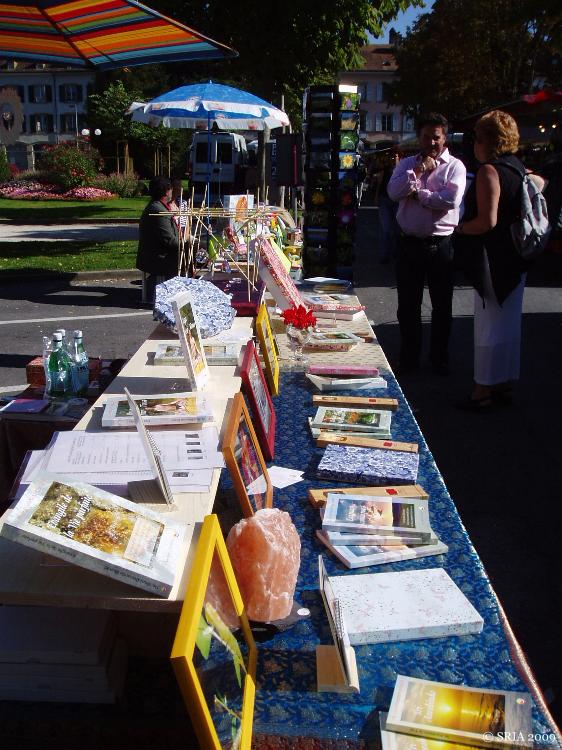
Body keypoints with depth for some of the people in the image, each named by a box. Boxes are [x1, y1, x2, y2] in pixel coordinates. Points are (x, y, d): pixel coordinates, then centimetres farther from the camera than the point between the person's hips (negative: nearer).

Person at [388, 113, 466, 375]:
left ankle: (440, 358, 25)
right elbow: (393, 192, -8)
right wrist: (418, 171, -14)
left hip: (440, 244, -2)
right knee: (407, 305, 10)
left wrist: (417, 193, -9)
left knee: (442, 306, 9)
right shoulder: (407, 164, 9)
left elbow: (451, 199, -17)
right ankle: (409, 357, 24)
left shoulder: (455, 166, 0)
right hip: (409, 243, 2)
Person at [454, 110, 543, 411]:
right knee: (509, 323, 15)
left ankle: (483, 391, 7)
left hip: (493, 259, -8)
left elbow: (487, 221, -24)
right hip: (516, 259, 9)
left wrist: (460, 228, -8)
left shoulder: (488, 171, -16)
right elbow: (540, 182, 31)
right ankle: (503, 385, 27)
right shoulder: (519, 169, 9)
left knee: (488, 325, -1)